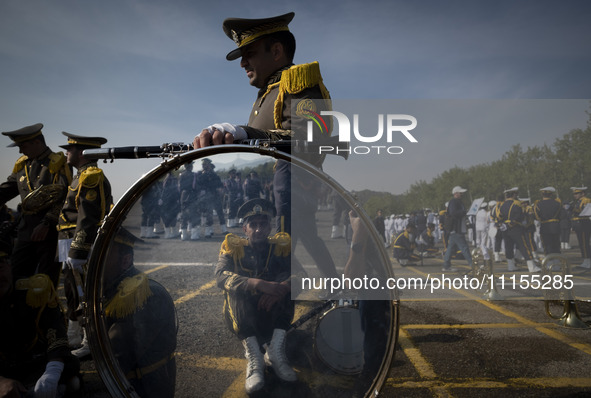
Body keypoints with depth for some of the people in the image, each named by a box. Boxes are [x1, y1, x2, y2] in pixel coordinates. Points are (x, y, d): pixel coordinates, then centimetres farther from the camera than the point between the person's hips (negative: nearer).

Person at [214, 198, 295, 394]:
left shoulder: (281, 246, 0)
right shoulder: (233, 248, -3)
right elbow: (221, 276, -23)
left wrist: (283, 286, -36)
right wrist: (259, 284, -38)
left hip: (274, 317, 1)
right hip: (242, 319, -1)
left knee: (287, 284, -21)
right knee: (236, 287, -27)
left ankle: (275, 351, -25)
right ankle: (254, 358, -32)